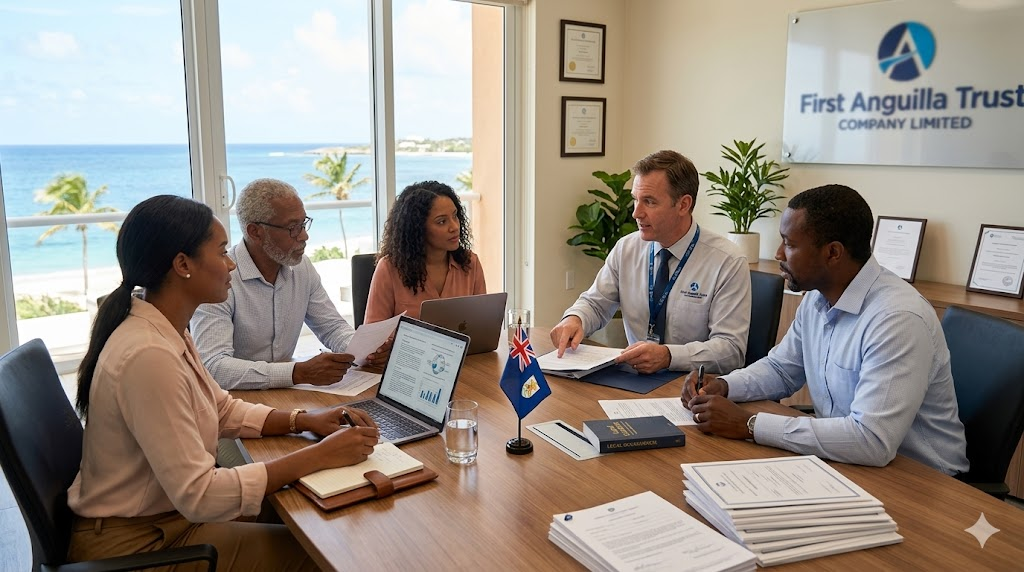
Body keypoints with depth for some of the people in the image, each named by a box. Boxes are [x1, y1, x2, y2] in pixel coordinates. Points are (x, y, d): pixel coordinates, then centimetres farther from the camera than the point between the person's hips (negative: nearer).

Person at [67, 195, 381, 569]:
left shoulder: (169, 332, 0)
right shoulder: (149, 356, -29)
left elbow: (222, 409, 11)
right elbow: (198, 496, -29)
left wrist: (304, 421, -4)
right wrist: (319, 456, -26)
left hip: (170, 509, 8)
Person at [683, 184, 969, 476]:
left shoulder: (898, 319, -27)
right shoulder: (816, 297, 1)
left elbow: (872, 440, -34)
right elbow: (781, 369, 15)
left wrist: (750, 425, -29)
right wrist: (723, 386, -5)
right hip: (843, 458, 7)